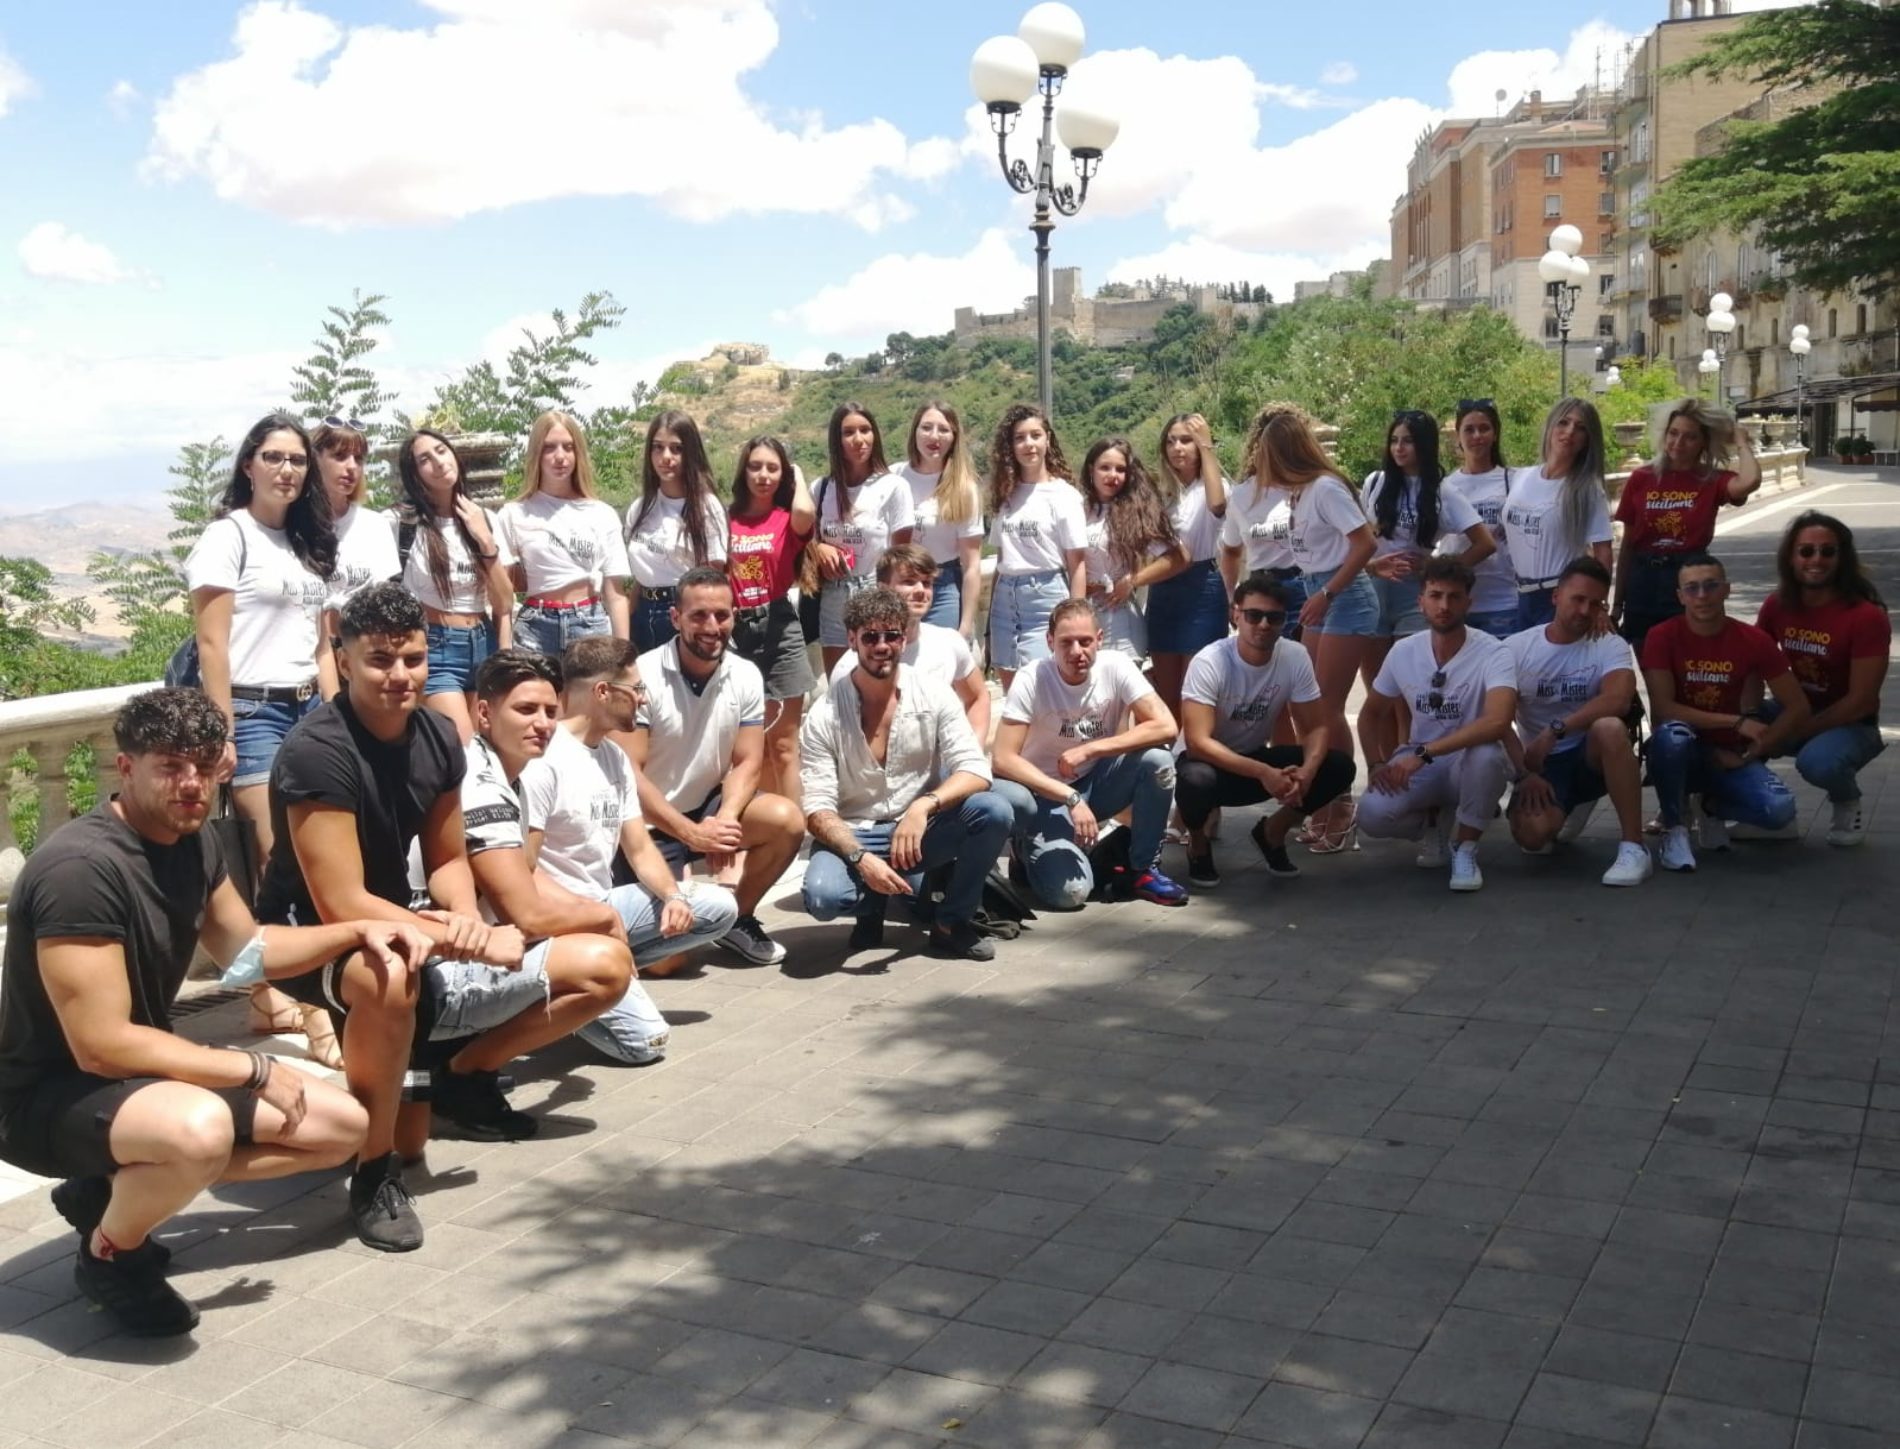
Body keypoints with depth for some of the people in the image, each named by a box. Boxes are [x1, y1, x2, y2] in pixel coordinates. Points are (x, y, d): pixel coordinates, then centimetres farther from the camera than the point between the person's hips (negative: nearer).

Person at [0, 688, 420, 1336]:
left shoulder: (193, 841, 1)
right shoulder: (81, 868, -27)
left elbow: (245, 948, 18)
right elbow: (102, 1045, -29)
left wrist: (357, 932, 4)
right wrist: (255, 1071, -21)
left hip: (140, 1075, 9)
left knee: (342, 1126, 7)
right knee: (200, 1127, -40)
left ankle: (116, 1187, 10)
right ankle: (108, 1252, -6)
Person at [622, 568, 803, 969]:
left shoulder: (746, 677, -4)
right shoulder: (643, 676, -18)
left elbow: (748, 763, -5)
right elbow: (628, 772, -20)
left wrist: (724, 821, -24)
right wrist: (692, 833, -26)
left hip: (707, 807, 5)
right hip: (650, 824, -5)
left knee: (787, 820, -23)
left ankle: (738, 918, 1)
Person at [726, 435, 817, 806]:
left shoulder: (788, 520, 1)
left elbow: (806, 513, -24)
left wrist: (798, 477, -5)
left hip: (779, 629, -3)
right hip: (737, 630, 3)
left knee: (782, 744, 2)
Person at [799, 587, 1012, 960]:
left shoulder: (933, 696, -5)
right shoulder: (824, 716, -10)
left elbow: (976, 770, -13)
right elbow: (818, 810, -13)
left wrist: (924, 805, -32)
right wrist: (861, 858, -31)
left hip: (922, 831, 2)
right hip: (853, 837, -2)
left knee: (993, 811, -26)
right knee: (822, 894, -34)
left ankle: (952, 922, -5)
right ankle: (874, 903, 5)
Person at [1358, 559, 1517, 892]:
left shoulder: (1492, 654, -19)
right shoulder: (1403, 652, -4)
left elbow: (1498, 723, -37)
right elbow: (1373, 713, 12)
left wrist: (1423, 753, -38)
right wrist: (1377, 764, -5)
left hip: (1469, 763, -3)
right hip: (1419, 766, 3)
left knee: (1488, 755, -39)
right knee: (1372, 815, -26)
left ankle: (1465, 849, -12)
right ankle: (1439, 820, 10)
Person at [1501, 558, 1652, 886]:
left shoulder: (1611, 647, -6)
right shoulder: (1515, 648, -2)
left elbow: (1619, 699, -26)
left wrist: (1554, 731, -31)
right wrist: (1524, 774, -18)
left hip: (1592, 757, -1)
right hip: (1540, 765, 1)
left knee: (1609, 728, -36)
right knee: (1531, 834, -28)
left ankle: (1634, 847, -27)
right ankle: (1565, 812, 14)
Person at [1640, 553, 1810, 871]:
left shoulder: (1754, 641, -6)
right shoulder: (1662, 637, -12)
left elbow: (1799, 709, -3)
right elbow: (1663, 709, -20)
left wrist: (1749, 754, -10)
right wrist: (1737, 722, -21)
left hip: (1727, 756, 2)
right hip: (1682, 753, -2)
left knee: (1779, 809, -27)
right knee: (1672, 734, -39)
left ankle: (1714, 807, 10)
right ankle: (1675, 828, -14)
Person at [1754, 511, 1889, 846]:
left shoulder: (1866, 616, -20)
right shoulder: (1777, 605, -4)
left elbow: (1861, 701, -20)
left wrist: (1792, 734, -21)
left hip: (1850, 725, -5)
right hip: (1797, 710, 5)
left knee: (1816, 762, -37)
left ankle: (1847, 805, 1)